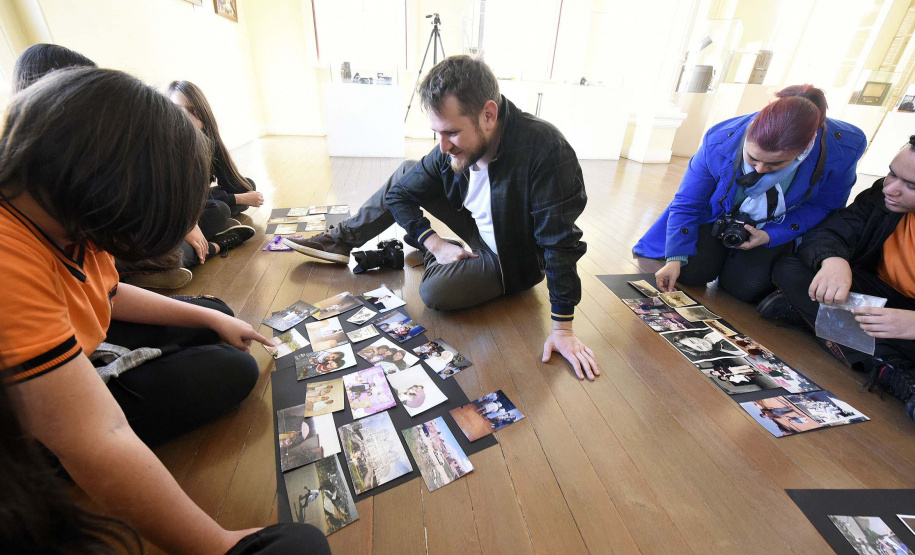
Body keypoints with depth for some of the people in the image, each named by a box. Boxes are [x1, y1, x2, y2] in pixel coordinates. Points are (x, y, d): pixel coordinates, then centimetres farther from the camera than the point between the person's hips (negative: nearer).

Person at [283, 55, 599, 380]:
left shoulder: (545, 150, -33)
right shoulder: (453, 150, -15)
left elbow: (560, 243, -33)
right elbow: (400, 195, -6)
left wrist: (562, 330, -30)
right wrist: (436, 245, -18)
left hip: (513, 258, -5)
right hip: (479, 229, 6)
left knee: (434, 290, -29)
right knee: (407, 172, -1)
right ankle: (341, 240, 8)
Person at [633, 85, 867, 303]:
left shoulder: (842, 151, -27)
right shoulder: (719, 142, -29)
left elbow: (823, 207, -9)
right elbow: (686, 204, -22)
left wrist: (771, 235, -25)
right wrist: (675, 258, -30)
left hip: (775, 228, 1)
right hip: (720, 214, 0)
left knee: (747, 287, -16)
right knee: (691, 271, -19)